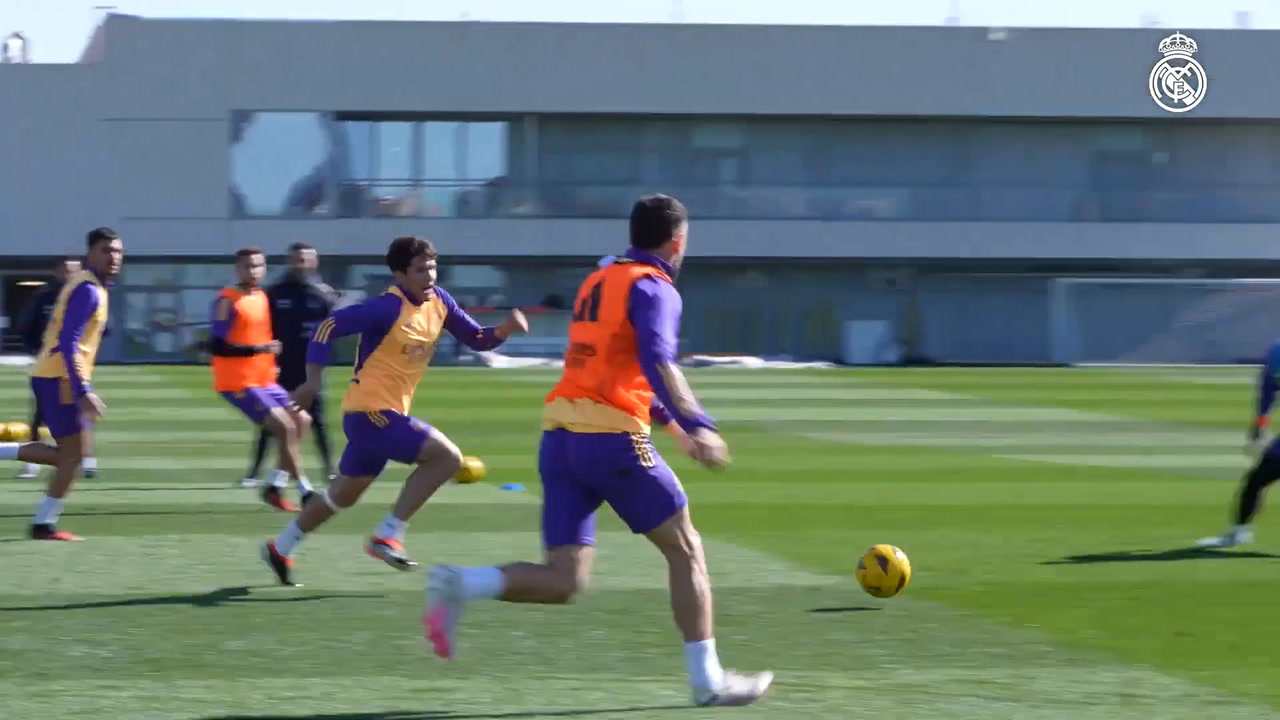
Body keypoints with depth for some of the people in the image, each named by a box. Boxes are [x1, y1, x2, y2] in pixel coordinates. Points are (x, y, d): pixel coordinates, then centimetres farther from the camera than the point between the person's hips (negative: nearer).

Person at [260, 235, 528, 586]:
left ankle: (280, 548, 37)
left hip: (389, 412, 9)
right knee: (446, 456, -18)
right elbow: (330, 327, -20)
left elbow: (477, 338, 11)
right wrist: (314, 379, -28)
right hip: (371, 411, -9)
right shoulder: (389, 307, -19)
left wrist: (506, 329, -9)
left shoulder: (439, 301, 4)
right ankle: (388, 536, -14)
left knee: (345, 493, 22)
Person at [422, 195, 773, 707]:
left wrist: (671, 424, 38)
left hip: (560, 434, 7)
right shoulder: (654, 288, -3)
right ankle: (707, 679, 8)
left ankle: (458, 584, -18)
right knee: (685, 549, 8)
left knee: (562, 580, 3)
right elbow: (657, 363, -20)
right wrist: (696, 425, -23)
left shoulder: (599, 280, 23)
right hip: (611, 436, -7)